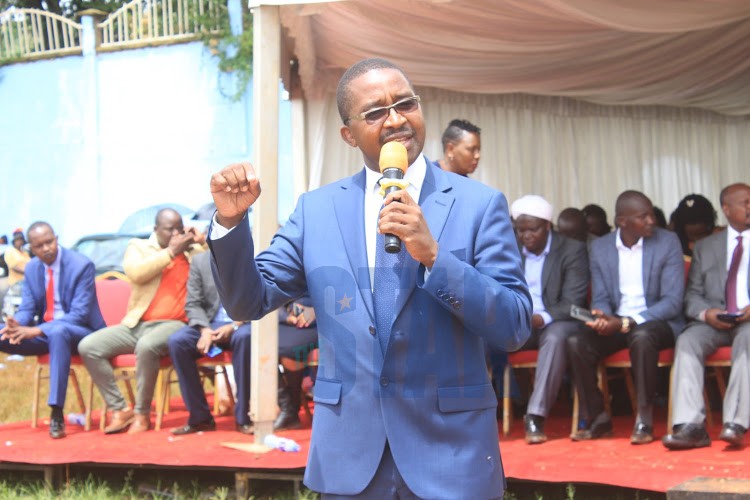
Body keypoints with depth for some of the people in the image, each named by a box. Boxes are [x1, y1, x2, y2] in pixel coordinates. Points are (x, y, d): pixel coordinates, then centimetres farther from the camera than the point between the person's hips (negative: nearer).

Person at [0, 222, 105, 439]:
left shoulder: (81, 265, -14)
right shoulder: (31, 268, 6)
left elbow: (79, 314, -20)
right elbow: (28, 308, 8)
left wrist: (39, 330, -31)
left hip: (80, 332, -6)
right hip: (44, 332, 6)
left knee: (58, 331, -41)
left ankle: (56, 412, -41)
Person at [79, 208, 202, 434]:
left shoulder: (193, 250, 13)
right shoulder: (139, 246, 12)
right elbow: (135, 273, -9)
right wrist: (171, 251, -10)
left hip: (172, 325, -3)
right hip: (136, 324, 3)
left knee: (147, 346, -36)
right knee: (87, 346, -15)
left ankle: (142, 414, -20)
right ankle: (119, 409, -8)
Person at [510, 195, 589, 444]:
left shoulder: (573, 250, -2)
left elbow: (572, 302, -10)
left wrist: (541, 319, -29)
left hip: (554, 322, -3)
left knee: (555, 337, -39)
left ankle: (535, 416, -39)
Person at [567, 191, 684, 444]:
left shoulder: (668, 242, -6)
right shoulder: (599, 248, 4)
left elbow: (672, 301, -11)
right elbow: (600, 298, 8)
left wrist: (626, 323, -22)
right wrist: (603, 317, -19)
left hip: (657, 322, -3)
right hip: (616, 323, 4)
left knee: (642, 336, -37)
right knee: (576, 342, -23)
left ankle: (644, 419, -24)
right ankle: (596, 418, -9)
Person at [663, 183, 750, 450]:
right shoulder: (705, 247, 20)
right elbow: (692, 294, 13)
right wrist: (706, 313, -10)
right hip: (713, 320, 2)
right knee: (687, 340, -28)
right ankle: (690, 426, -36)